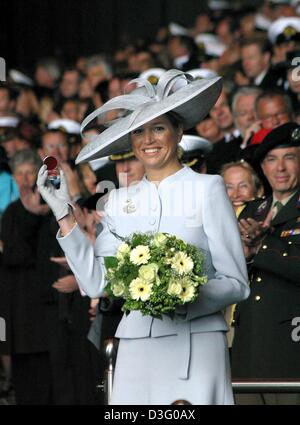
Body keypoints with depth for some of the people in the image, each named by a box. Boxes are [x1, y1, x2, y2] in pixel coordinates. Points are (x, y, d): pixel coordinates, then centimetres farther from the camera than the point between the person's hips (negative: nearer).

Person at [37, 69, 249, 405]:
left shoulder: (206, 189, 0)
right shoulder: (120, 201, 13)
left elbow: (236, 283, -2)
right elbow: (95, 283, 5)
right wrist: (64, 215, 4)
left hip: (194, 346, -4)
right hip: (135, 349, 4)